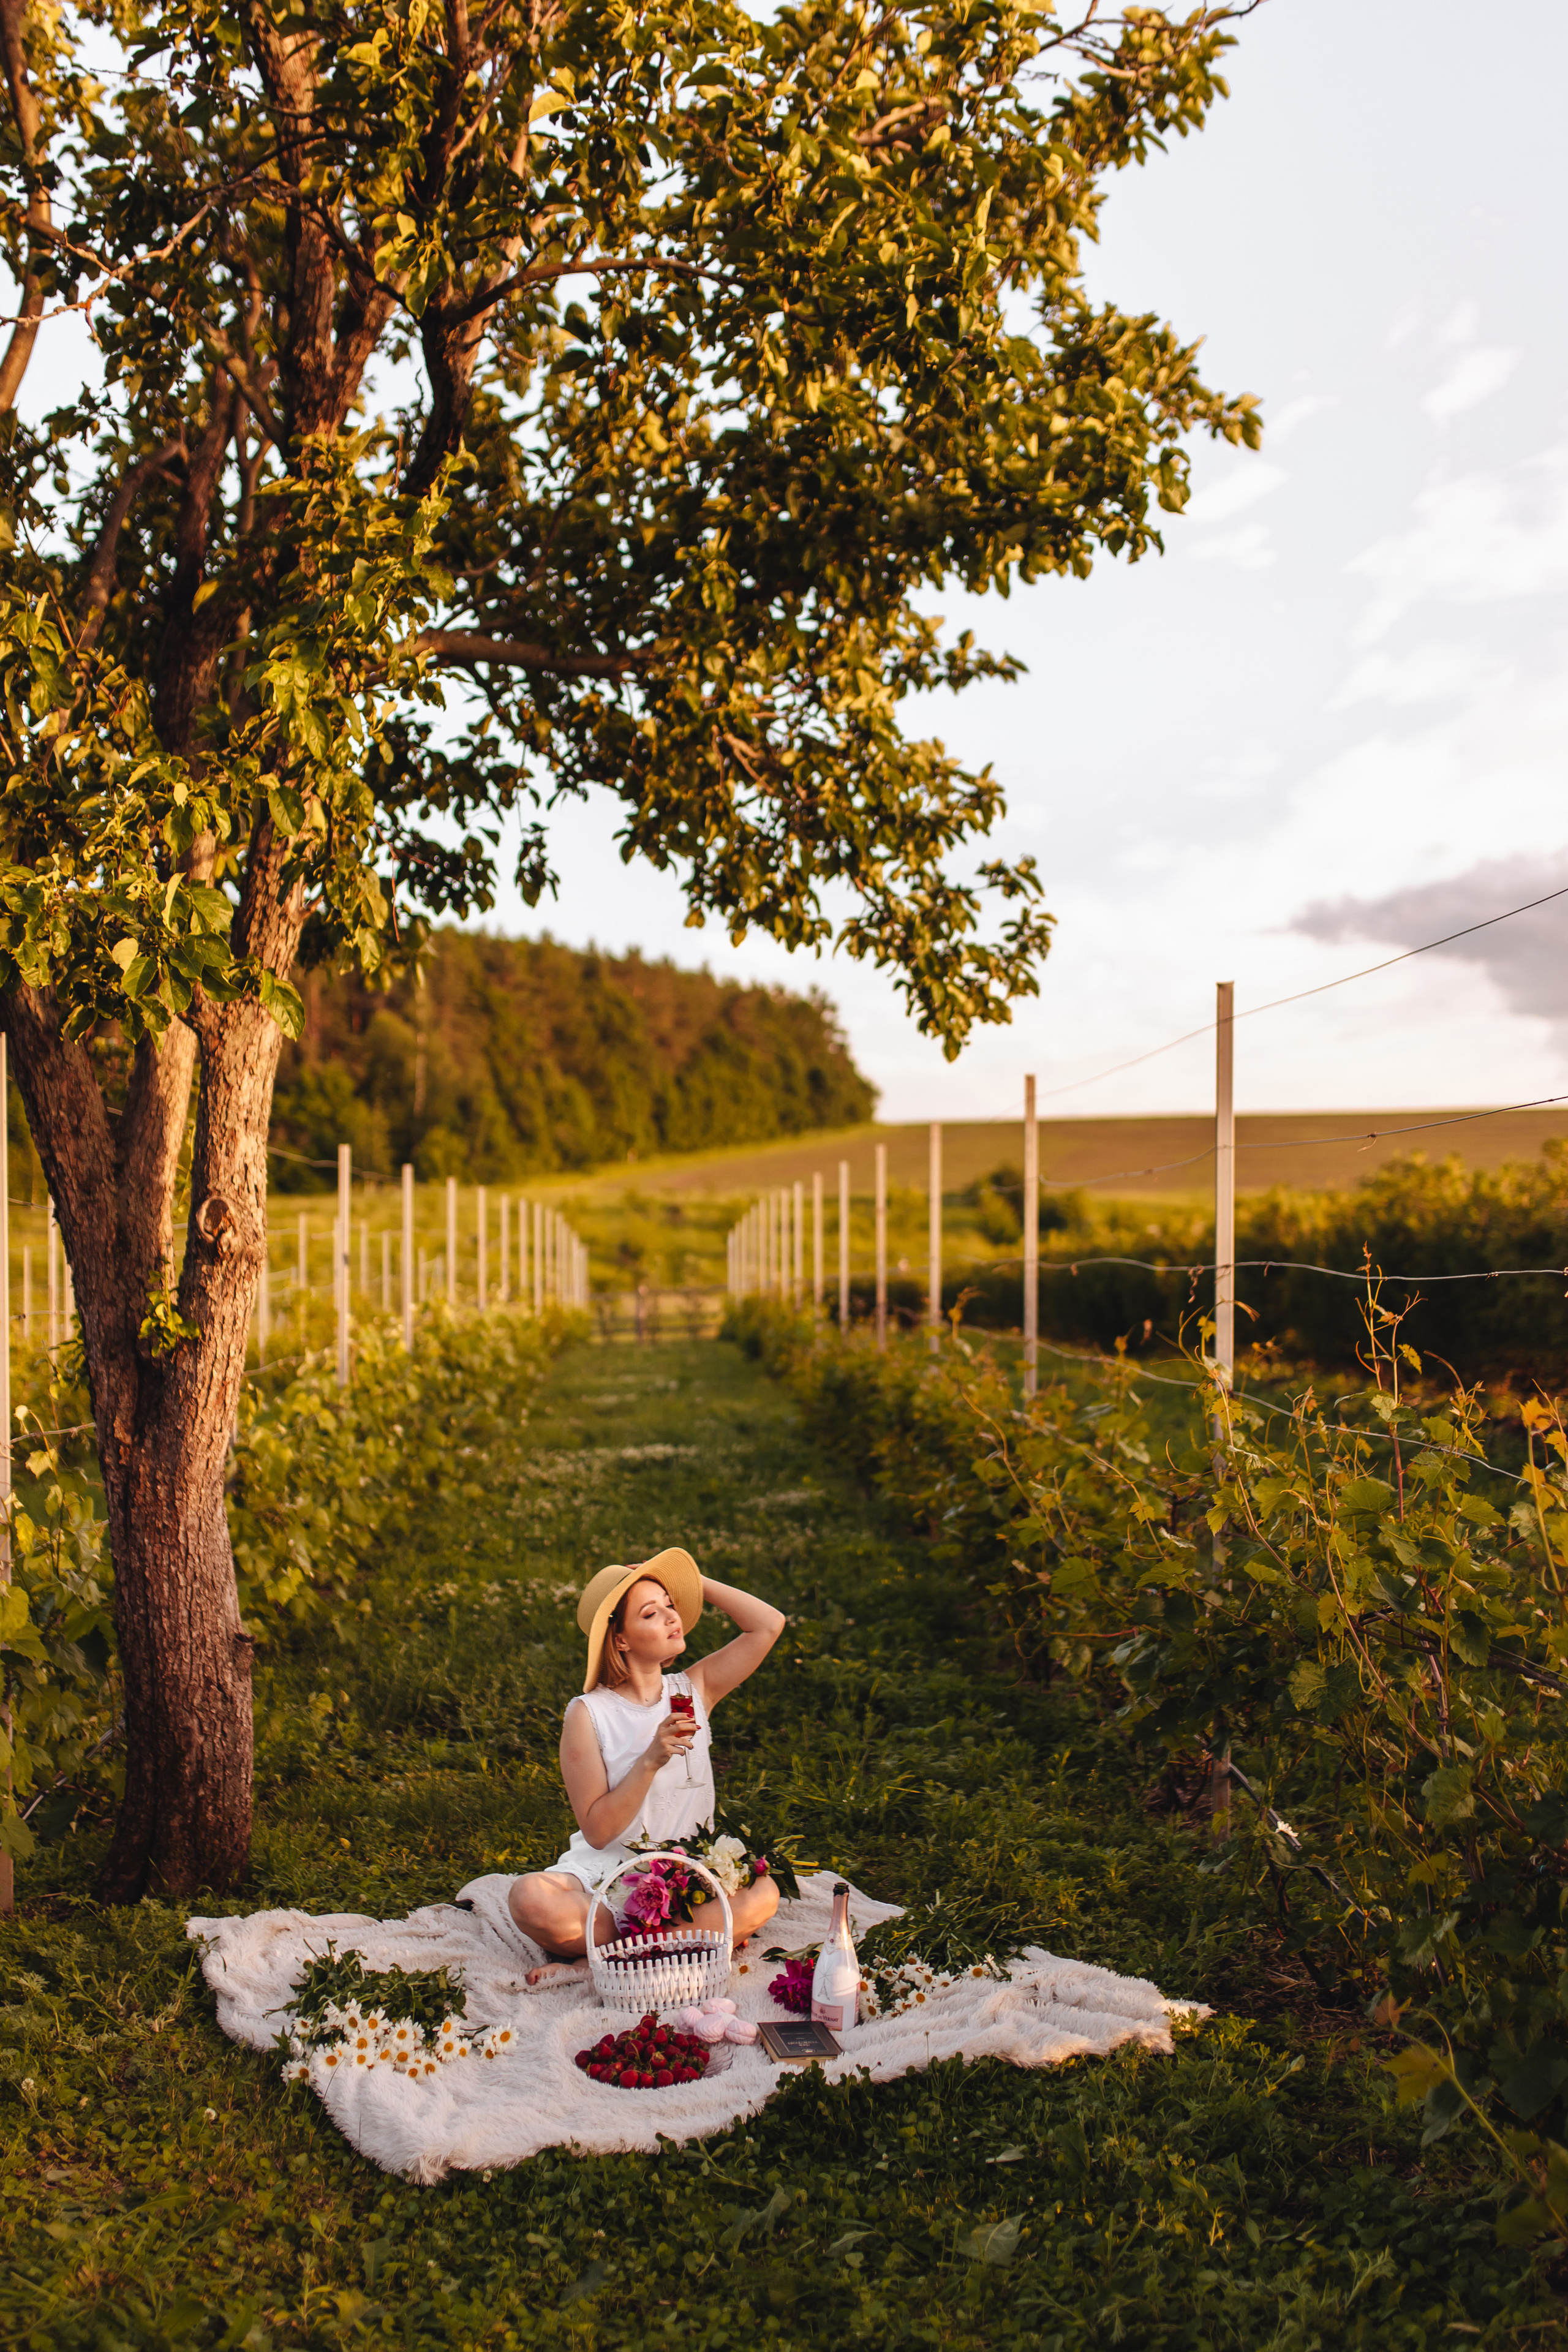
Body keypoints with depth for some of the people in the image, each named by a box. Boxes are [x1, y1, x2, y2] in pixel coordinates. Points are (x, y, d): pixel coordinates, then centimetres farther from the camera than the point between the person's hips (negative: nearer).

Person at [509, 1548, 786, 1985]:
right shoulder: (588, 1715, -6)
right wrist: (651, 1761, -23)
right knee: (530, 1899, -34)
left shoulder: (693, 1691, 6)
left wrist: (696, 1581, 0)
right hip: (603, 1877, -2)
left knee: (762, 1897, -30)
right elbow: (597, 1830, -11)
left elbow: (769, 1624, -1)